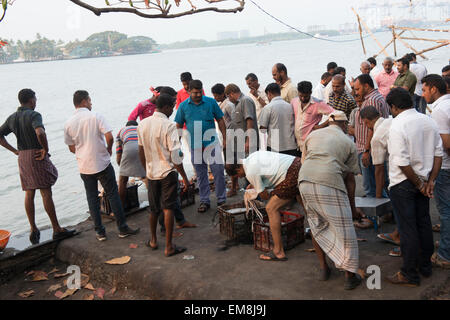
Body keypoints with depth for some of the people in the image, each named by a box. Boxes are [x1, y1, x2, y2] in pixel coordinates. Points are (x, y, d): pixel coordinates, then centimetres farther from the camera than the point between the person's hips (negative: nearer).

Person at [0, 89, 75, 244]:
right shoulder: (34, 115, -14)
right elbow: (40, 133, -32)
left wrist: (15, 151, 12)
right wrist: (46, 149, -18)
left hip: (22, 157, 7)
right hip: (37, 156, -7)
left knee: (29, 194, 11)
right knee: (46, 193, -5)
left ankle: (33, 229, 16)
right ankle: (57, 229, 0)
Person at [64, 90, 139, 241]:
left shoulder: (69, 123, 1)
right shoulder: (96, 116, -10)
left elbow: (71, 148, 7)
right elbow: (109, 137, -18)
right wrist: (109, 149, 1)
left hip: (84, 167, 3)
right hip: (102, 163, -3)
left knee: (92, 198, 11)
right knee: (113, 195, 7)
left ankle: (100, 232, 15)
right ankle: (123, 228, 10)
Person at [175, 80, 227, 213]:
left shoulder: (211, 102, -1)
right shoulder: (183, 106, 3)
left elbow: (220, 120, 5)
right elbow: (178, 126, 9)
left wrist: (225, 139, 0)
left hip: (212, 143, -1)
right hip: (195, 146, 2)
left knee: (218, 171, -2)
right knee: (201, 175, 10)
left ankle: (221, 199, 12)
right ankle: (204, 201, 21)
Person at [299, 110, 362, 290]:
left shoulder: (313, 134, 24)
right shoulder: (348, 142, 15)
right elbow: (350, 178, 15)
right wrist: (352, 205, 24)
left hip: (304, 180, 4)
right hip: (329, 182, -4)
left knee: (316, 225, 22)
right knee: (343, 229, 6)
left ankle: (323, 268, 29)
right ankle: (350, 277, 10)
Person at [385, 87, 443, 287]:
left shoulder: (397, 126, -19)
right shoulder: (428, 121, 3)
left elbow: (402, 163, -22)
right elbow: (438, 154, 4)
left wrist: (419, 184, -11)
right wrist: (430, 181, 4)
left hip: (403, 184, -7)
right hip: (423, 180, 7)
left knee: (407, 228, 1)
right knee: (424, 223, 18)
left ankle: (410, 275, 11)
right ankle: (425, 266, 32)